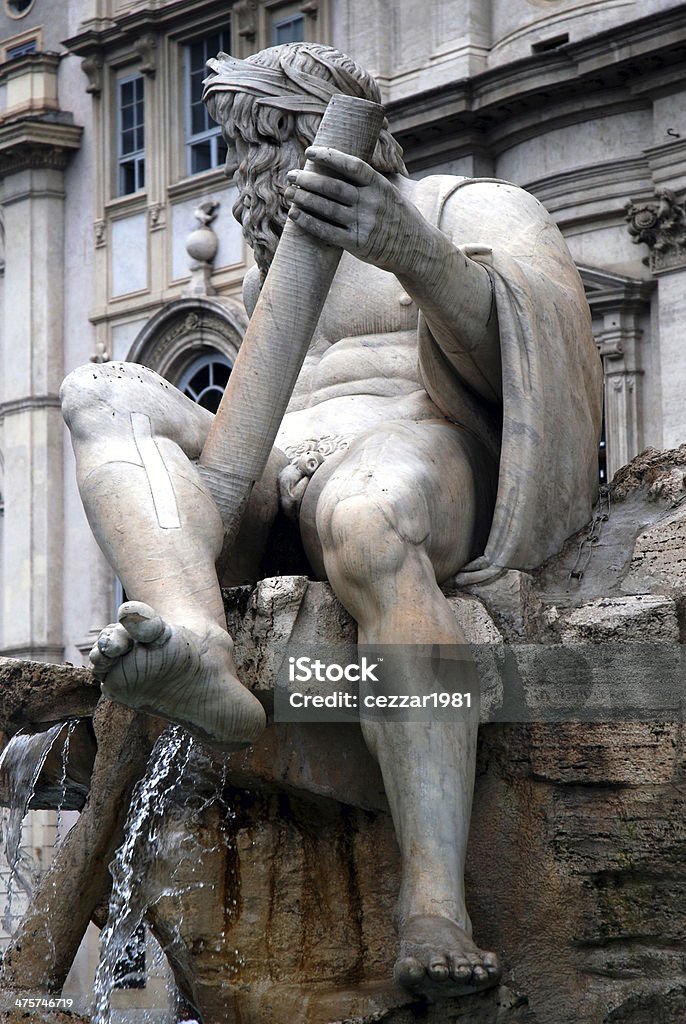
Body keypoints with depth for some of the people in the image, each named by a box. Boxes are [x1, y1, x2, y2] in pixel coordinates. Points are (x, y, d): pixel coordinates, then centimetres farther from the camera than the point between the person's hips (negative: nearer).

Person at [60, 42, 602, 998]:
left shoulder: (477, 210, 11)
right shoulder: (270, 274, 33)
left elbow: (514, 356, -10)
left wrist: (413, 253, -28)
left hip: (415, 466, -6)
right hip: (266, 494, 6)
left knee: (364, 524, -43)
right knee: (101, 392, -19)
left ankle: (435, 901, -53)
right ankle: (196, 646, -49)